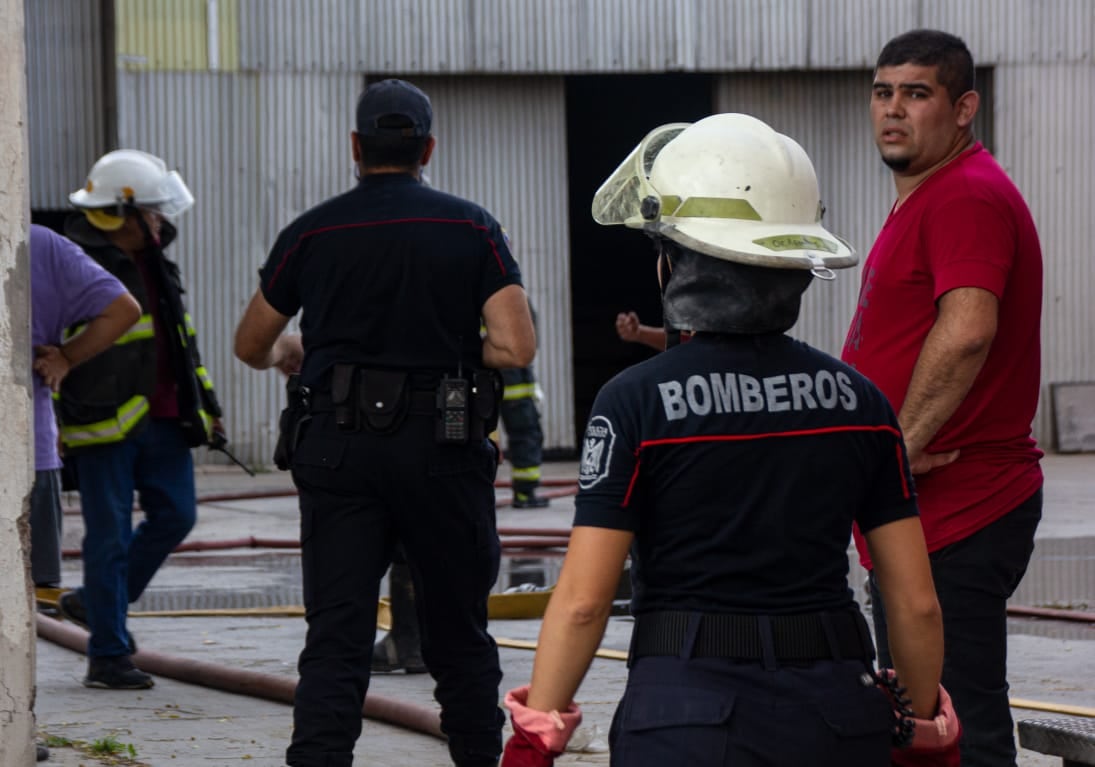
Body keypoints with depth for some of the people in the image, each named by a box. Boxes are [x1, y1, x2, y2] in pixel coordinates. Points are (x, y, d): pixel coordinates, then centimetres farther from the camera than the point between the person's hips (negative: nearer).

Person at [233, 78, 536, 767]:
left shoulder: (312, 233, 3)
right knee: (459, 636, 13)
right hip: (443, 447, 0)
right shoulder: (471, 228, 0)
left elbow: (252, 345, 14)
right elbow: (517, 347, -8)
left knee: (335, 639, -3)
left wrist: (288, 352, 37)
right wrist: (451, 348, 11)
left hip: (337, 447, 0)